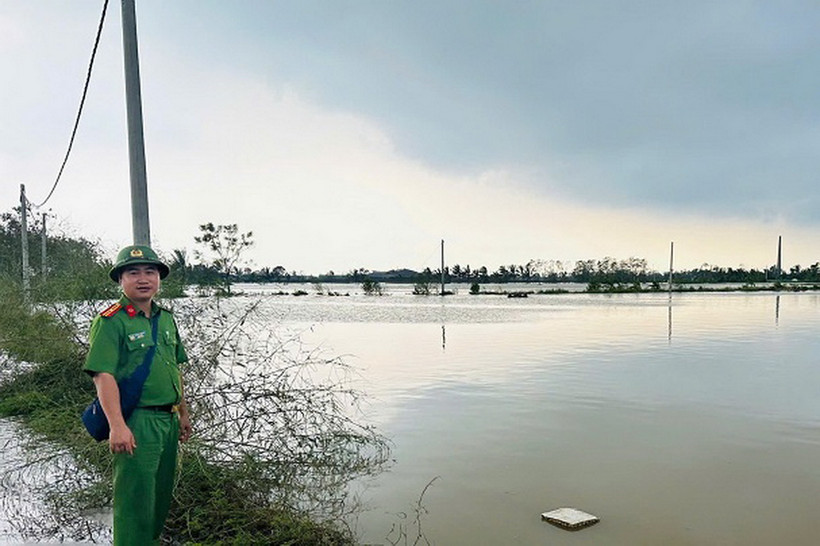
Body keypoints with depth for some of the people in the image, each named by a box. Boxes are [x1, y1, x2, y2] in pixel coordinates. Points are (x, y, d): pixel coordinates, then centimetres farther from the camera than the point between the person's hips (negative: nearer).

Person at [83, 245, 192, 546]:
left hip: (168, 419, 8)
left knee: (162, 490, 19)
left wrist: (183, 412, 18)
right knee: (135, 494, 1)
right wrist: (117, 426, -25)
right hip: (136, 421, -7)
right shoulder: (109, 321, -12)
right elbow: (103, 376, -18)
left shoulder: (166, 318, 10)